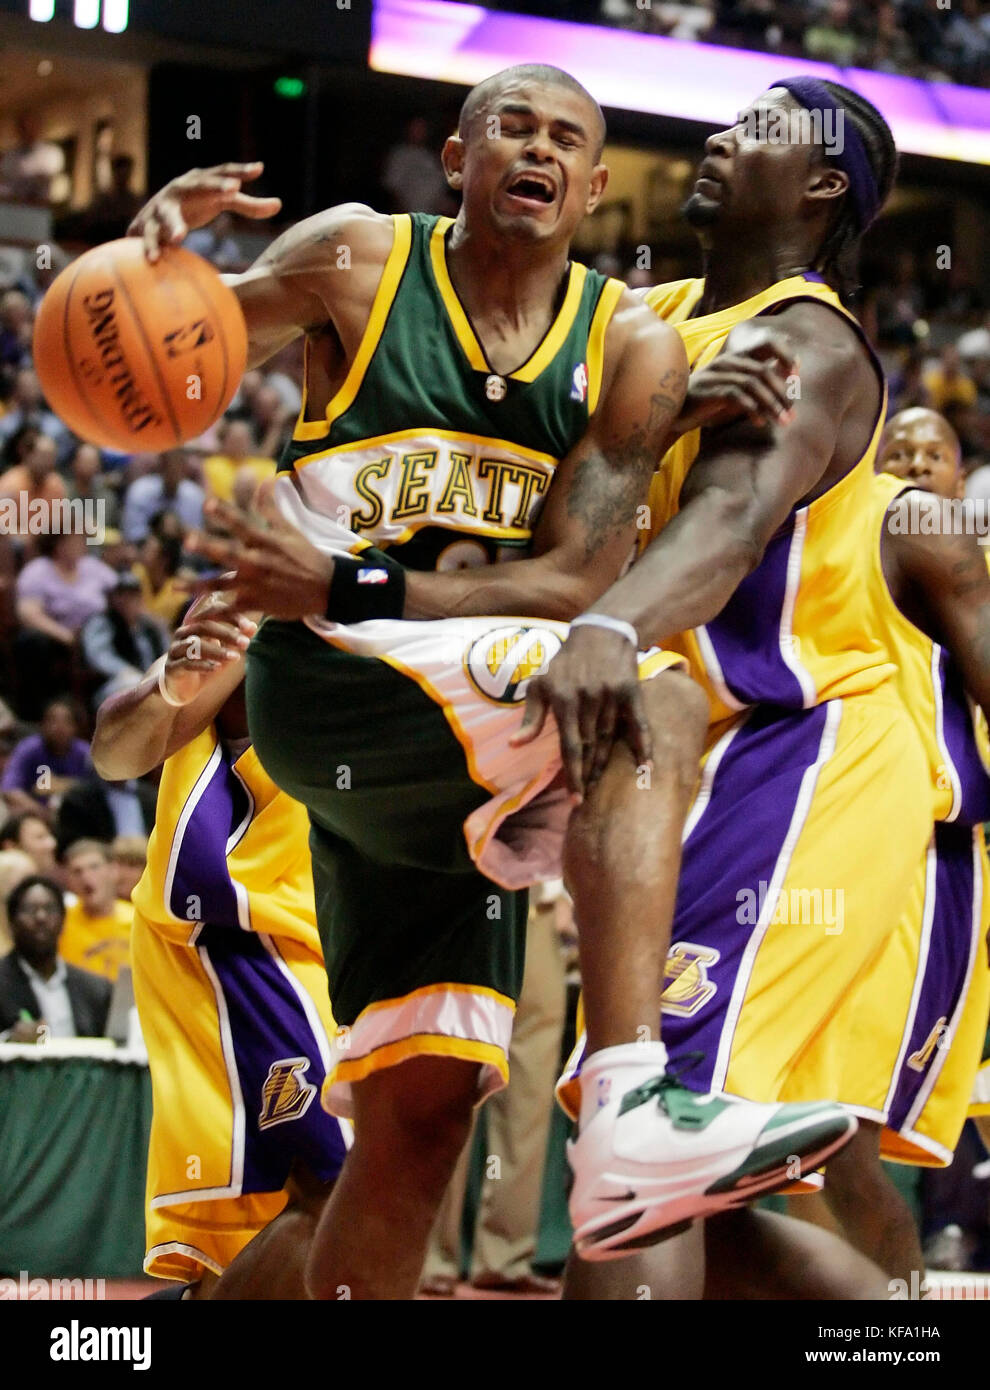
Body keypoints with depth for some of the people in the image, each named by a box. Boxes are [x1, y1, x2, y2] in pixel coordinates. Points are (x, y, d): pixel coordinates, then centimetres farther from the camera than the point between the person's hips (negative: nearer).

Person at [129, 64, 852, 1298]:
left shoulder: (631, 351, 5)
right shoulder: (357, 261, 0)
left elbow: (573, 586, -4)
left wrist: (349, 587, -15)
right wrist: (155, 247, -17)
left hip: (451, 776, 5)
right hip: (332, 687, -5)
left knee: (419, 1117, 1)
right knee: (651, 705, -30)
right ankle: (631, 1105, -43)